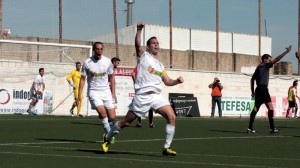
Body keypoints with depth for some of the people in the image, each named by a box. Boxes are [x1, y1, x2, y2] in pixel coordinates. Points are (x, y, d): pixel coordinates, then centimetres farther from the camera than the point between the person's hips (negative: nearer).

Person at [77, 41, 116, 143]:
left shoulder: (107, 61, 1)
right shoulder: (87, 62, -5)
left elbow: (111, 77, 11)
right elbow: (83, 79, 2)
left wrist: (113, 93, 7)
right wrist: (80, 94, -3)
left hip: (106, 91, 2)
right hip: (93, 91, -2)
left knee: (112, 117, -4)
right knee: (102, 112, -25)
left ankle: (109, 134, 24)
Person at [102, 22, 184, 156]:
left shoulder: (160, 65, 21)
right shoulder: (143, 56, 4)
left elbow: (167, 81, 20)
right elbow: (138, 44, -16)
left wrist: (177, 81, 0)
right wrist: (139, 30, -31)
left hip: (157, 96, 5)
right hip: (142, 96, -5)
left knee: (172, 117, -14)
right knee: (126, 122, 1)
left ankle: (167, 147, -5)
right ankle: (106, 139, 25)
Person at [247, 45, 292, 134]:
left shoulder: (258, 67, 20)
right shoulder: (265, 65, -1)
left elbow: (252, 79, 22)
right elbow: (276, 59, -12)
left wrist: (252, 91, 23)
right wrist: (286, 52, -11)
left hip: (258, 89, 8)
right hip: (263, 89, -8)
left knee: (256, 108, 7)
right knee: (270, 106, -10)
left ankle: (250, 128, 5)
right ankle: (272, 128, -16)